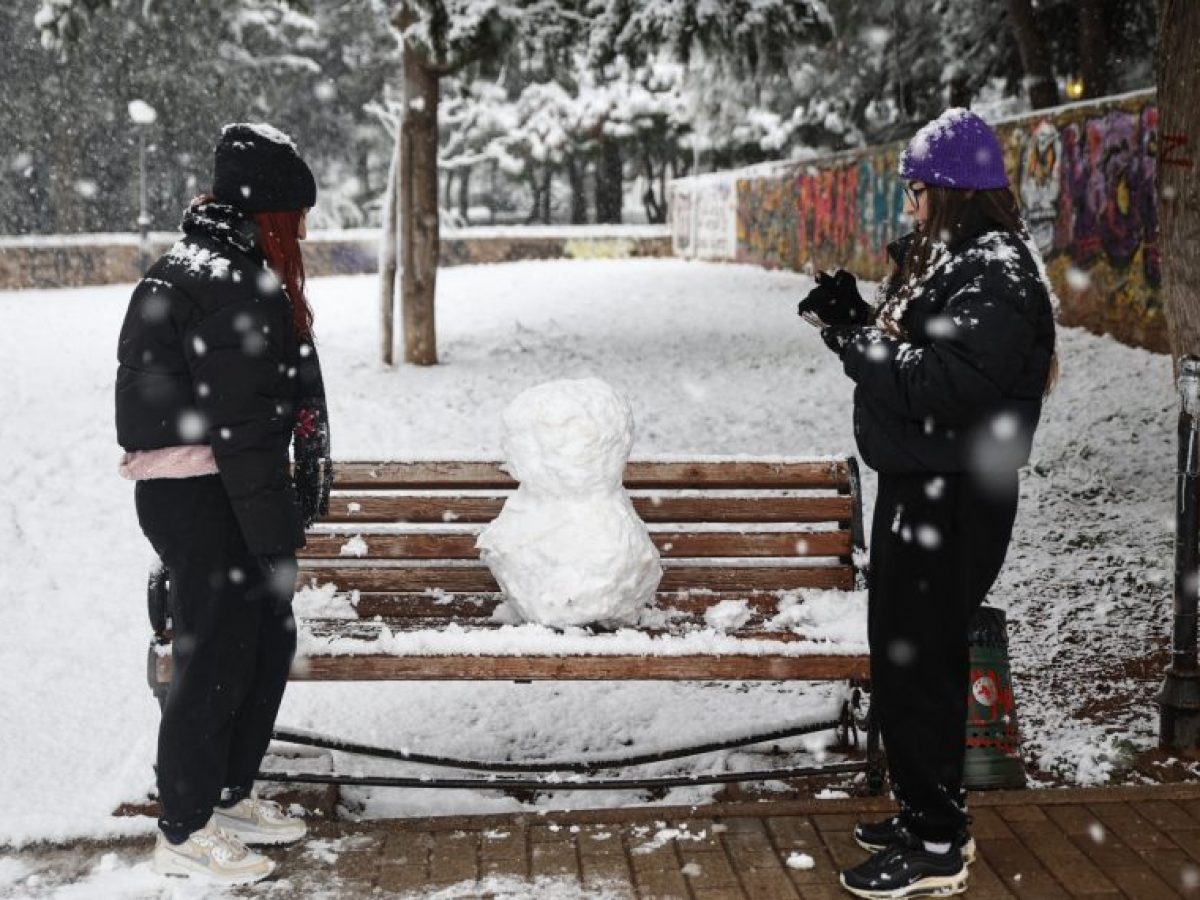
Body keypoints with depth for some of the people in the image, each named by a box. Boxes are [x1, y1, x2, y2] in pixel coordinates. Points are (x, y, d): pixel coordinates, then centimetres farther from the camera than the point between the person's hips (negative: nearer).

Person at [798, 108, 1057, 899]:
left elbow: (942, 381, -27)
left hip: (953, 498, -10)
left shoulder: (995, 273, -18)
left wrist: (852, 337, -19)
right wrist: (856, 318, -1)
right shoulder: (949, 259, 14)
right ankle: (928, 816, 30)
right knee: (904, 656, 17)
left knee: (918, 666, -5)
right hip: (920, 485, 10)